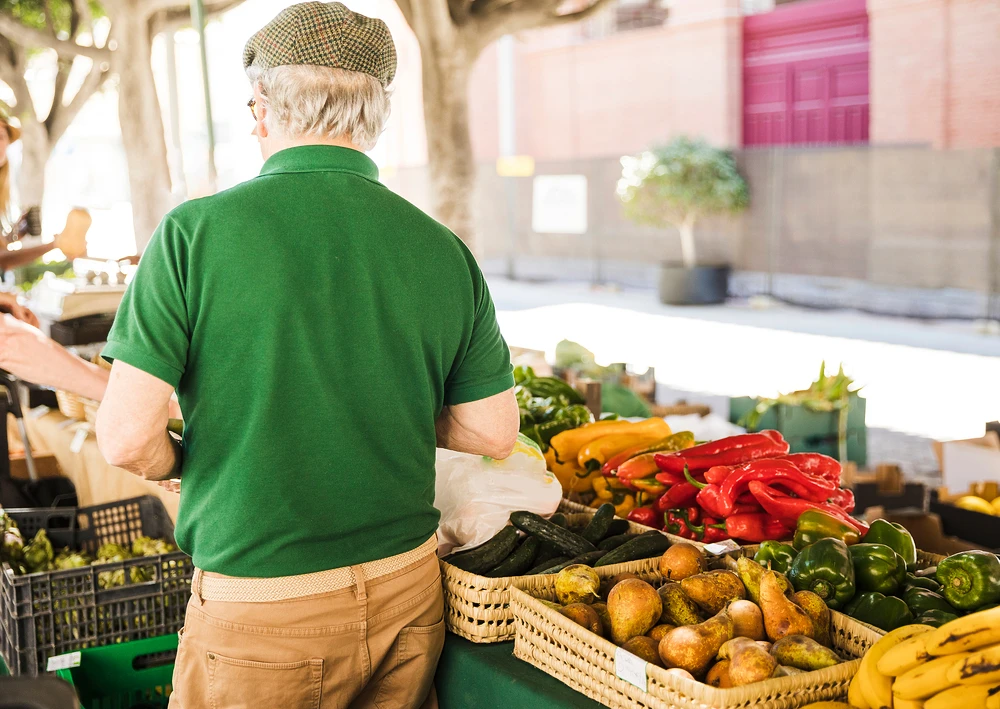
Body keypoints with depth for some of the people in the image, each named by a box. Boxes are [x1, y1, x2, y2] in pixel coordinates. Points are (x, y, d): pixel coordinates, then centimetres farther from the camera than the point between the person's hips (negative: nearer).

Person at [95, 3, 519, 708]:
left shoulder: (196, 232, -13)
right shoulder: (444, 250, -3)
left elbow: (127, 438, -15)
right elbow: (494, 433, 3)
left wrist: (183, 463, 7)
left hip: (261, 612, -3)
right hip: (408, 593, 4)